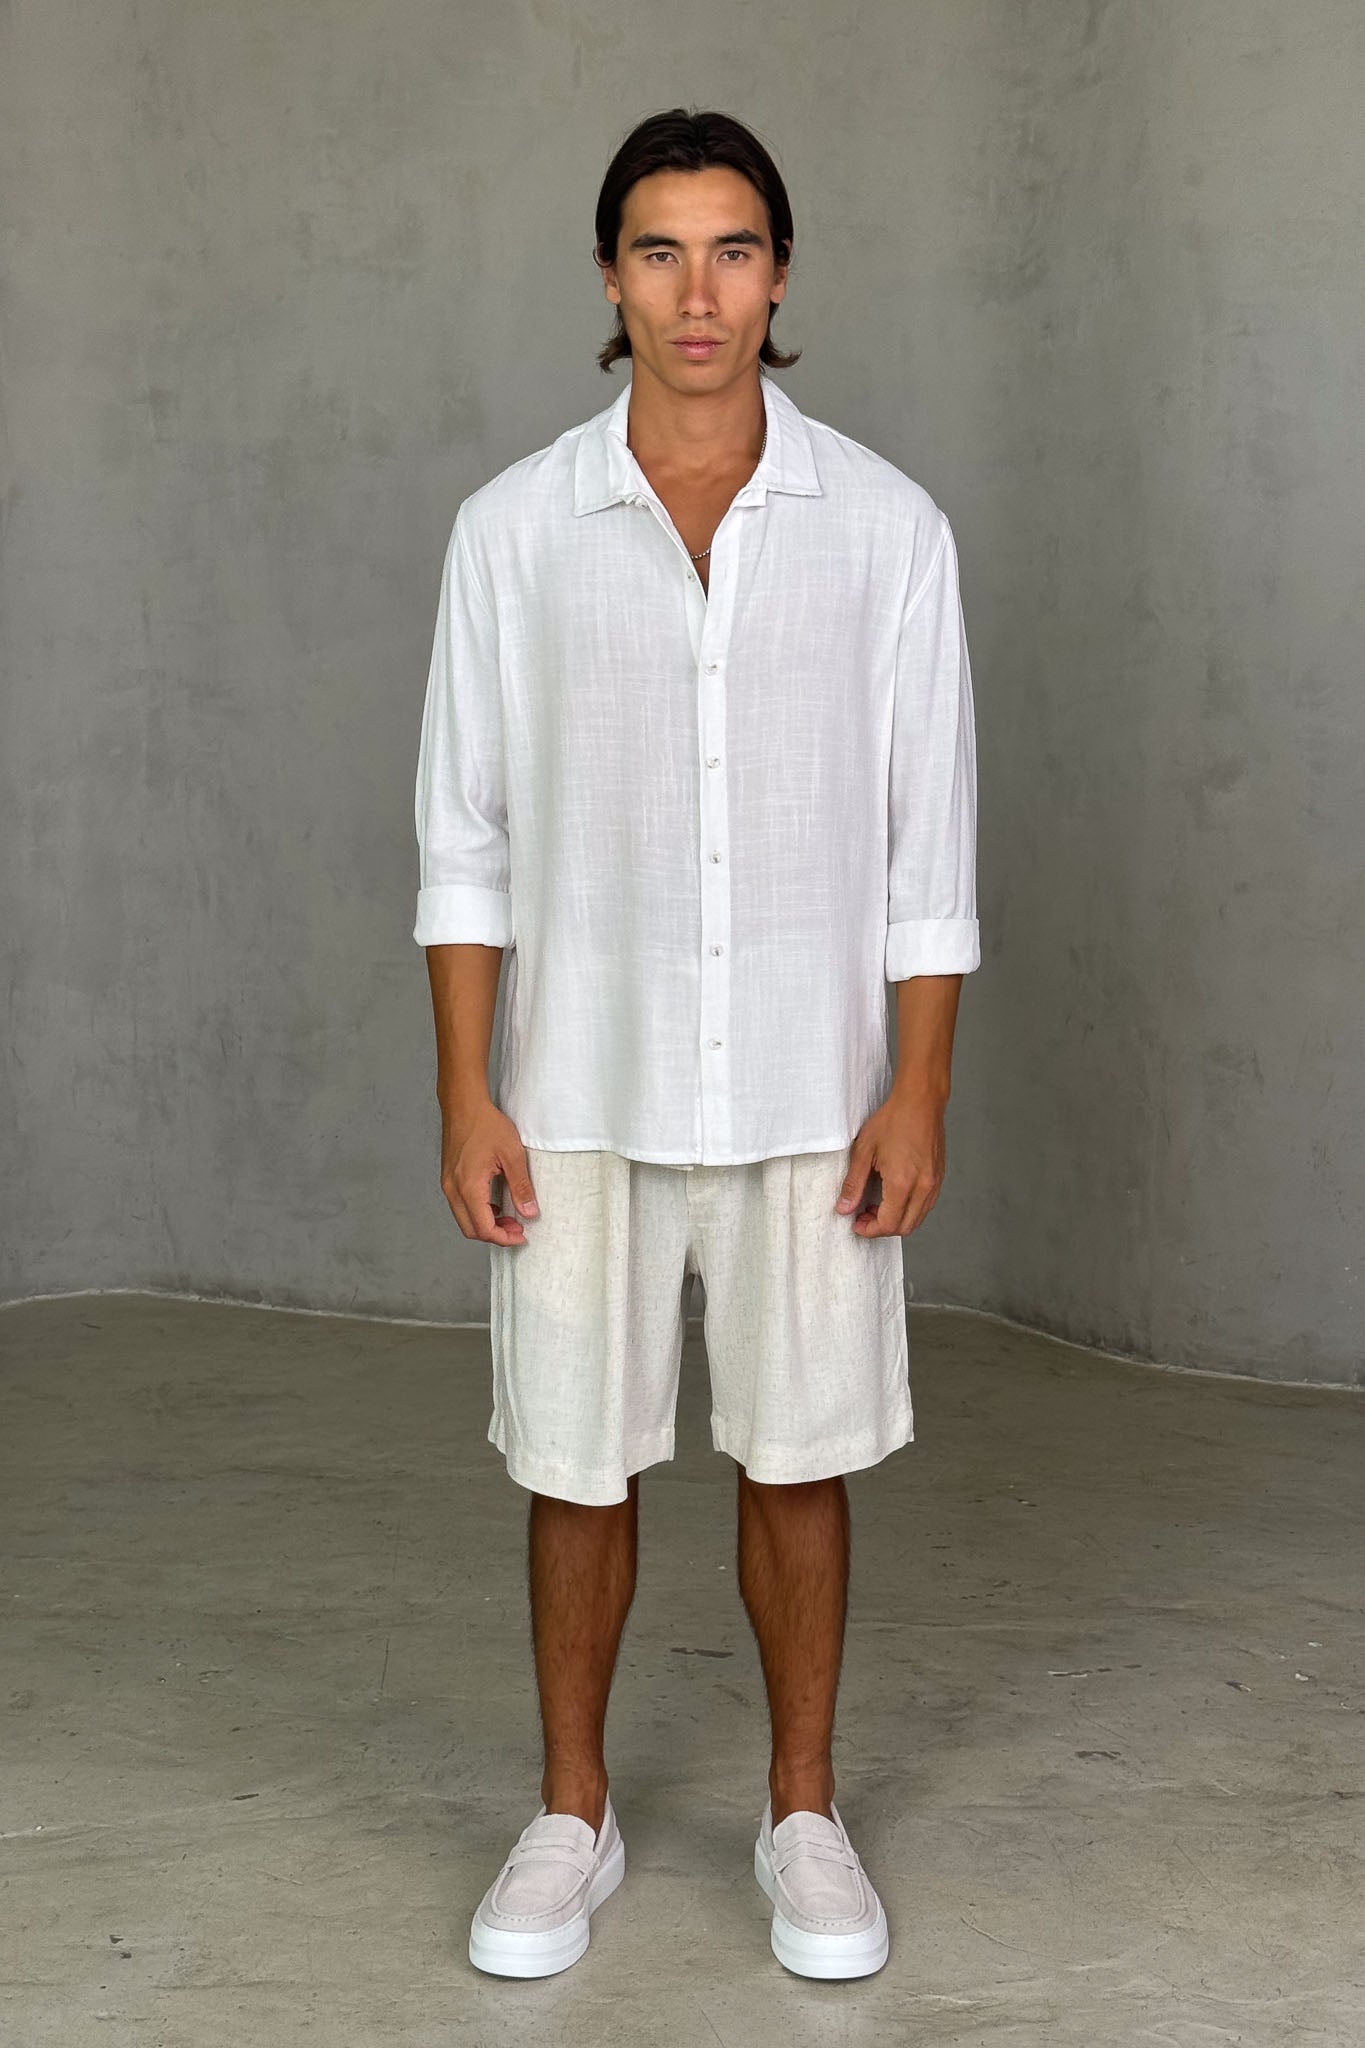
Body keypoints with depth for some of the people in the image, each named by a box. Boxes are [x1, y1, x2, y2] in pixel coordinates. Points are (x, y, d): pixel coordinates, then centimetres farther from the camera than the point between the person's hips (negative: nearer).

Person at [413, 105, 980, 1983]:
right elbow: (466, 830, 1)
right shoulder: (515, 525, -1)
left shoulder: (886, 525, -2)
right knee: (577, 1466, 9)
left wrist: (918, 1093, -4)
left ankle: (805, 1814, 28)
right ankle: (572, 1815, 28)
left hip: (807, 1087, 0)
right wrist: (468, 1097, -4)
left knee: (798, 1460, 9)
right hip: (582, 1086, 0)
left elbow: (928, 839, 0)